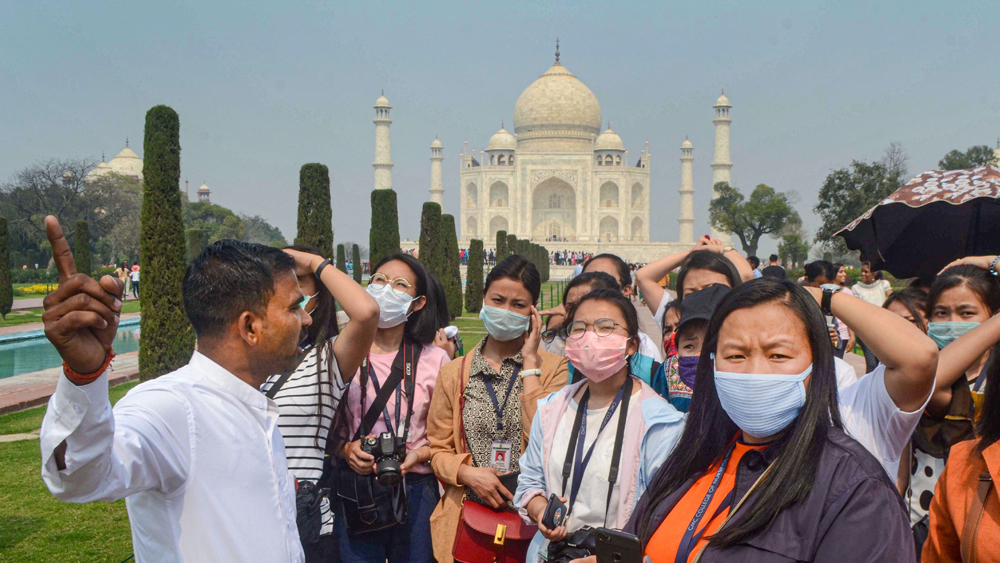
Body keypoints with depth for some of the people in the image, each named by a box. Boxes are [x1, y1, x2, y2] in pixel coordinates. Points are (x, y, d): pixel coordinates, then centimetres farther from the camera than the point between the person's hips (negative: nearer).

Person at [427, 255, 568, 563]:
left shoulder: (553, 368, -2)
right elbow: (438, 450, 7)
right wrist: (468, 472, -13)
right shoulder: (453, 373, 5)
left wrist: (530, 362, -13)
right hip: (468, 518, 2)